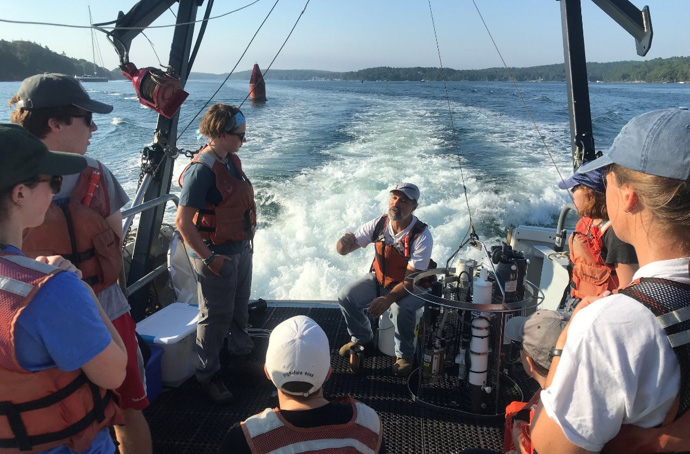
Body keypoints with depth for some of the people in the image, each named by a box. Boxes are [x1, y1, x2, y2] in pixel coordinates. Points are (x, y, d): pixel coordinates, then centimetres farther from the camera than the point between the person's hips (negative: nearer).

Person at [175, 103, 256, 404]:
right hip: (217, 256, -9)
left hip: (241, 248, 9)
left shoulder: (232, 160, 3)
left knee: (239, 307, 27)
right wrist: (208, 258, -22)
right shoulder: (202, 170, -24)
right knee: (216, 317, 6)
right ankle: (208, 376, 24)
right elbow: (183, 221, -26)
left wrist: (249, 232, 11)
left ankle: (241, 349, 50)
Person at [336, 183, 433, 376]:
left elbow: (411, 279, -27)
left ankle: (404, 355, -5)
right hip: (379, 279, 5)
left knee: (400, 309, -34)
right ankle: (362, 339, 14)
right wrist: (345, 243, -36)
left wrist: (389, 299, -43)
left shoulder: (422, 236, -25)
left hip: (412, 287, -4)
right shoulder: (379, 224, -13)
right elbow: (342, 250, -11)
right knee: (346, 296, -14)